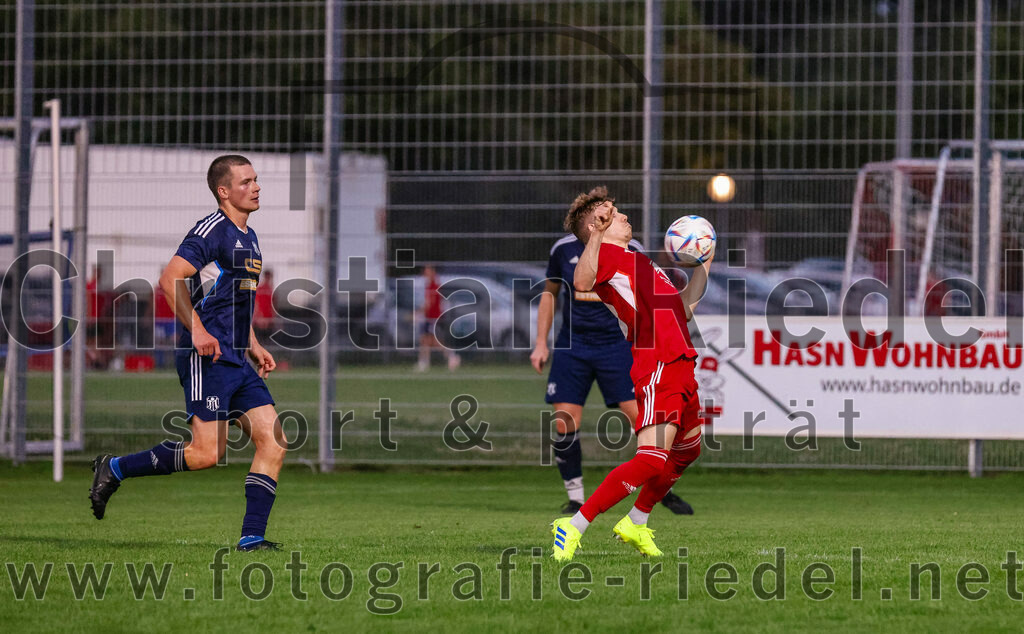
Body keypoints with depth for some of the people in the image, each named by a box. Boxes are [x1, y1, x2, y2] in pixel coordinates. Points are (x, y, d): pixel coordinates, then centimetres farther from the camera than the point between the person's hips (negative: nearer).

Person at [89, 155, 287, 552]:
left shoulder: (249, 237, 19)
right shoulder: (212, 230, -10)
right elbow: (170, 279, -19)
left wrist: (253, 347, 22)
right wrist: (197, 330, -24)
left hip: (236, 361, 9)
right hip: (206, 357, -9)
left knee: (273, 442, -2)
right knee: (207, 454, -13)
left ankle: (251, 538, -2)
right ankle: (115, 469, 3)